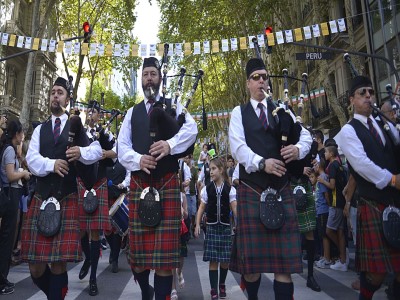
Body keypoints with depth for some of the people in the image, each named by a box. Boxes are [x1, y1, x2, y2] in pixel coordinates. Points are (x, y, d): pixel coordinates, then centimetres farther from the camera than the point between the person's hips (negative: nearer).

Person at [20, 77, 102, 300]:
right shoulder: (40, 129, 16)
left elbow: (97, 150, -4)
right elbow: (32, 159, 1)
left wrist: (81, 152, -26)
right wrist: (51, 164, -20)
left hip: (67, 200, -3)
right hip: (41, 199, 3)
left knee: (59, 263, -3)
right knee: (36, 267, 3)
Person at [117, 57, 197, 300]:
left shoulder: (174, 106, 11)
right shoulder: (132, 112, 18)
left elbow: (191, 129, -10)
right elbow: (122, 147, 6)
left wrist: (170, 144, -29)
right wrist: (138, 160, -15)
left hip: (167, 183, -2)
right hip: (139, 183, 3)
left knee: (165, 251, -5)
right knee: (138, 249, 8)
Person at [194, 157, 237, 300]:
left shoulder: (230, 189, -1)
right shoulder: (207, 188, 0)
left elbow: (235, 208, -4)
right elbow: (202, 207, 2)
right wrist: (197, 224, -4)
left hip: (225, 227, 0)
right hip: (212, 227, 0)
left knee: (225, 260, 6)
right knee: (213, 260, 0)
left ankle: (222, 285, 31)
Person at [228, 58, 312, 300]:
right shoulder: (239, 113, 7)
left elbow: (306, 136, 6)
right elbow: (238, 147, -7)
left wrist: (298, 149, -18)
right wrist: (261, 163, -24)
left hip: (282, 189, 2)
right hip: (251, 190, -2)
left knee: (284, 256, 3)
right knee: (251, 256, 4)